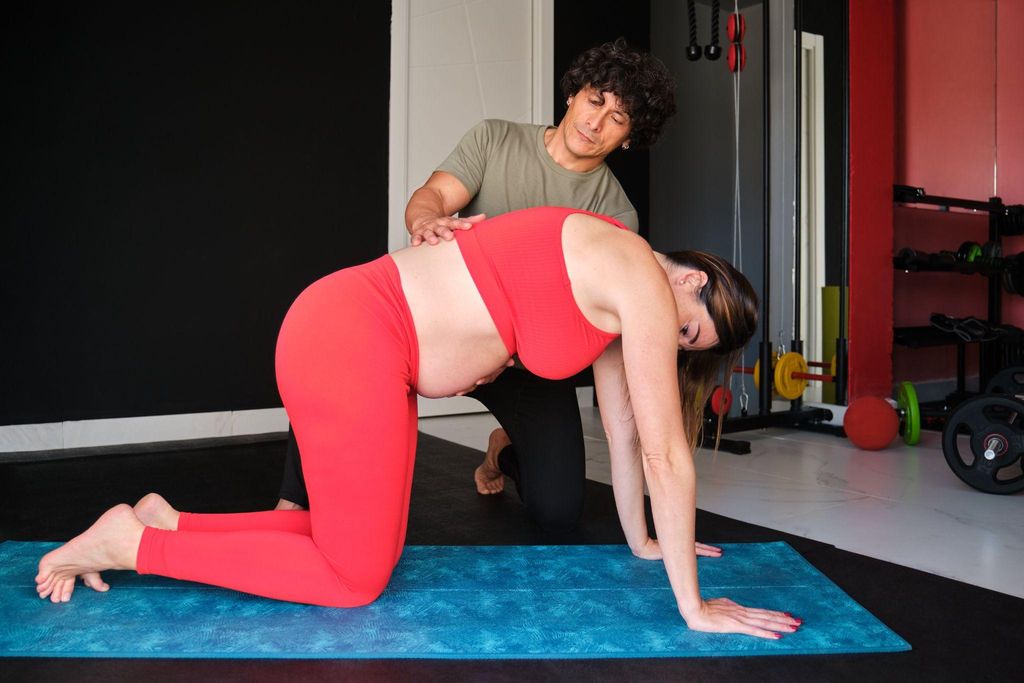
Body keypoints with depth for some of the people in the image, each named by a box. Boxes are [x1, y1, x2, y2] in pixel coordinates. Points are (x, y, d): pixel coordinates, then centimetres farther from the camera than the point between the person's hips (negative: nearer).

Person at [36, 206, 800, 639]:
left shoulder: (614, 293, 16)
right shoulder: (643, 282, -12)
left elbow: (623, 428, 22)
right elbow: (666, 454, -10)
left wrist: (643, 542, 30)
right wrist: (694, 606, -2)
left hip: (359, 336, 10)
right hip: (349, 336, -10)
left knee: (367, 549, 16)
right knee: (355, 580, 2)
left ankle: (166, 522, 23)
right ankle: (129, 541, 9)